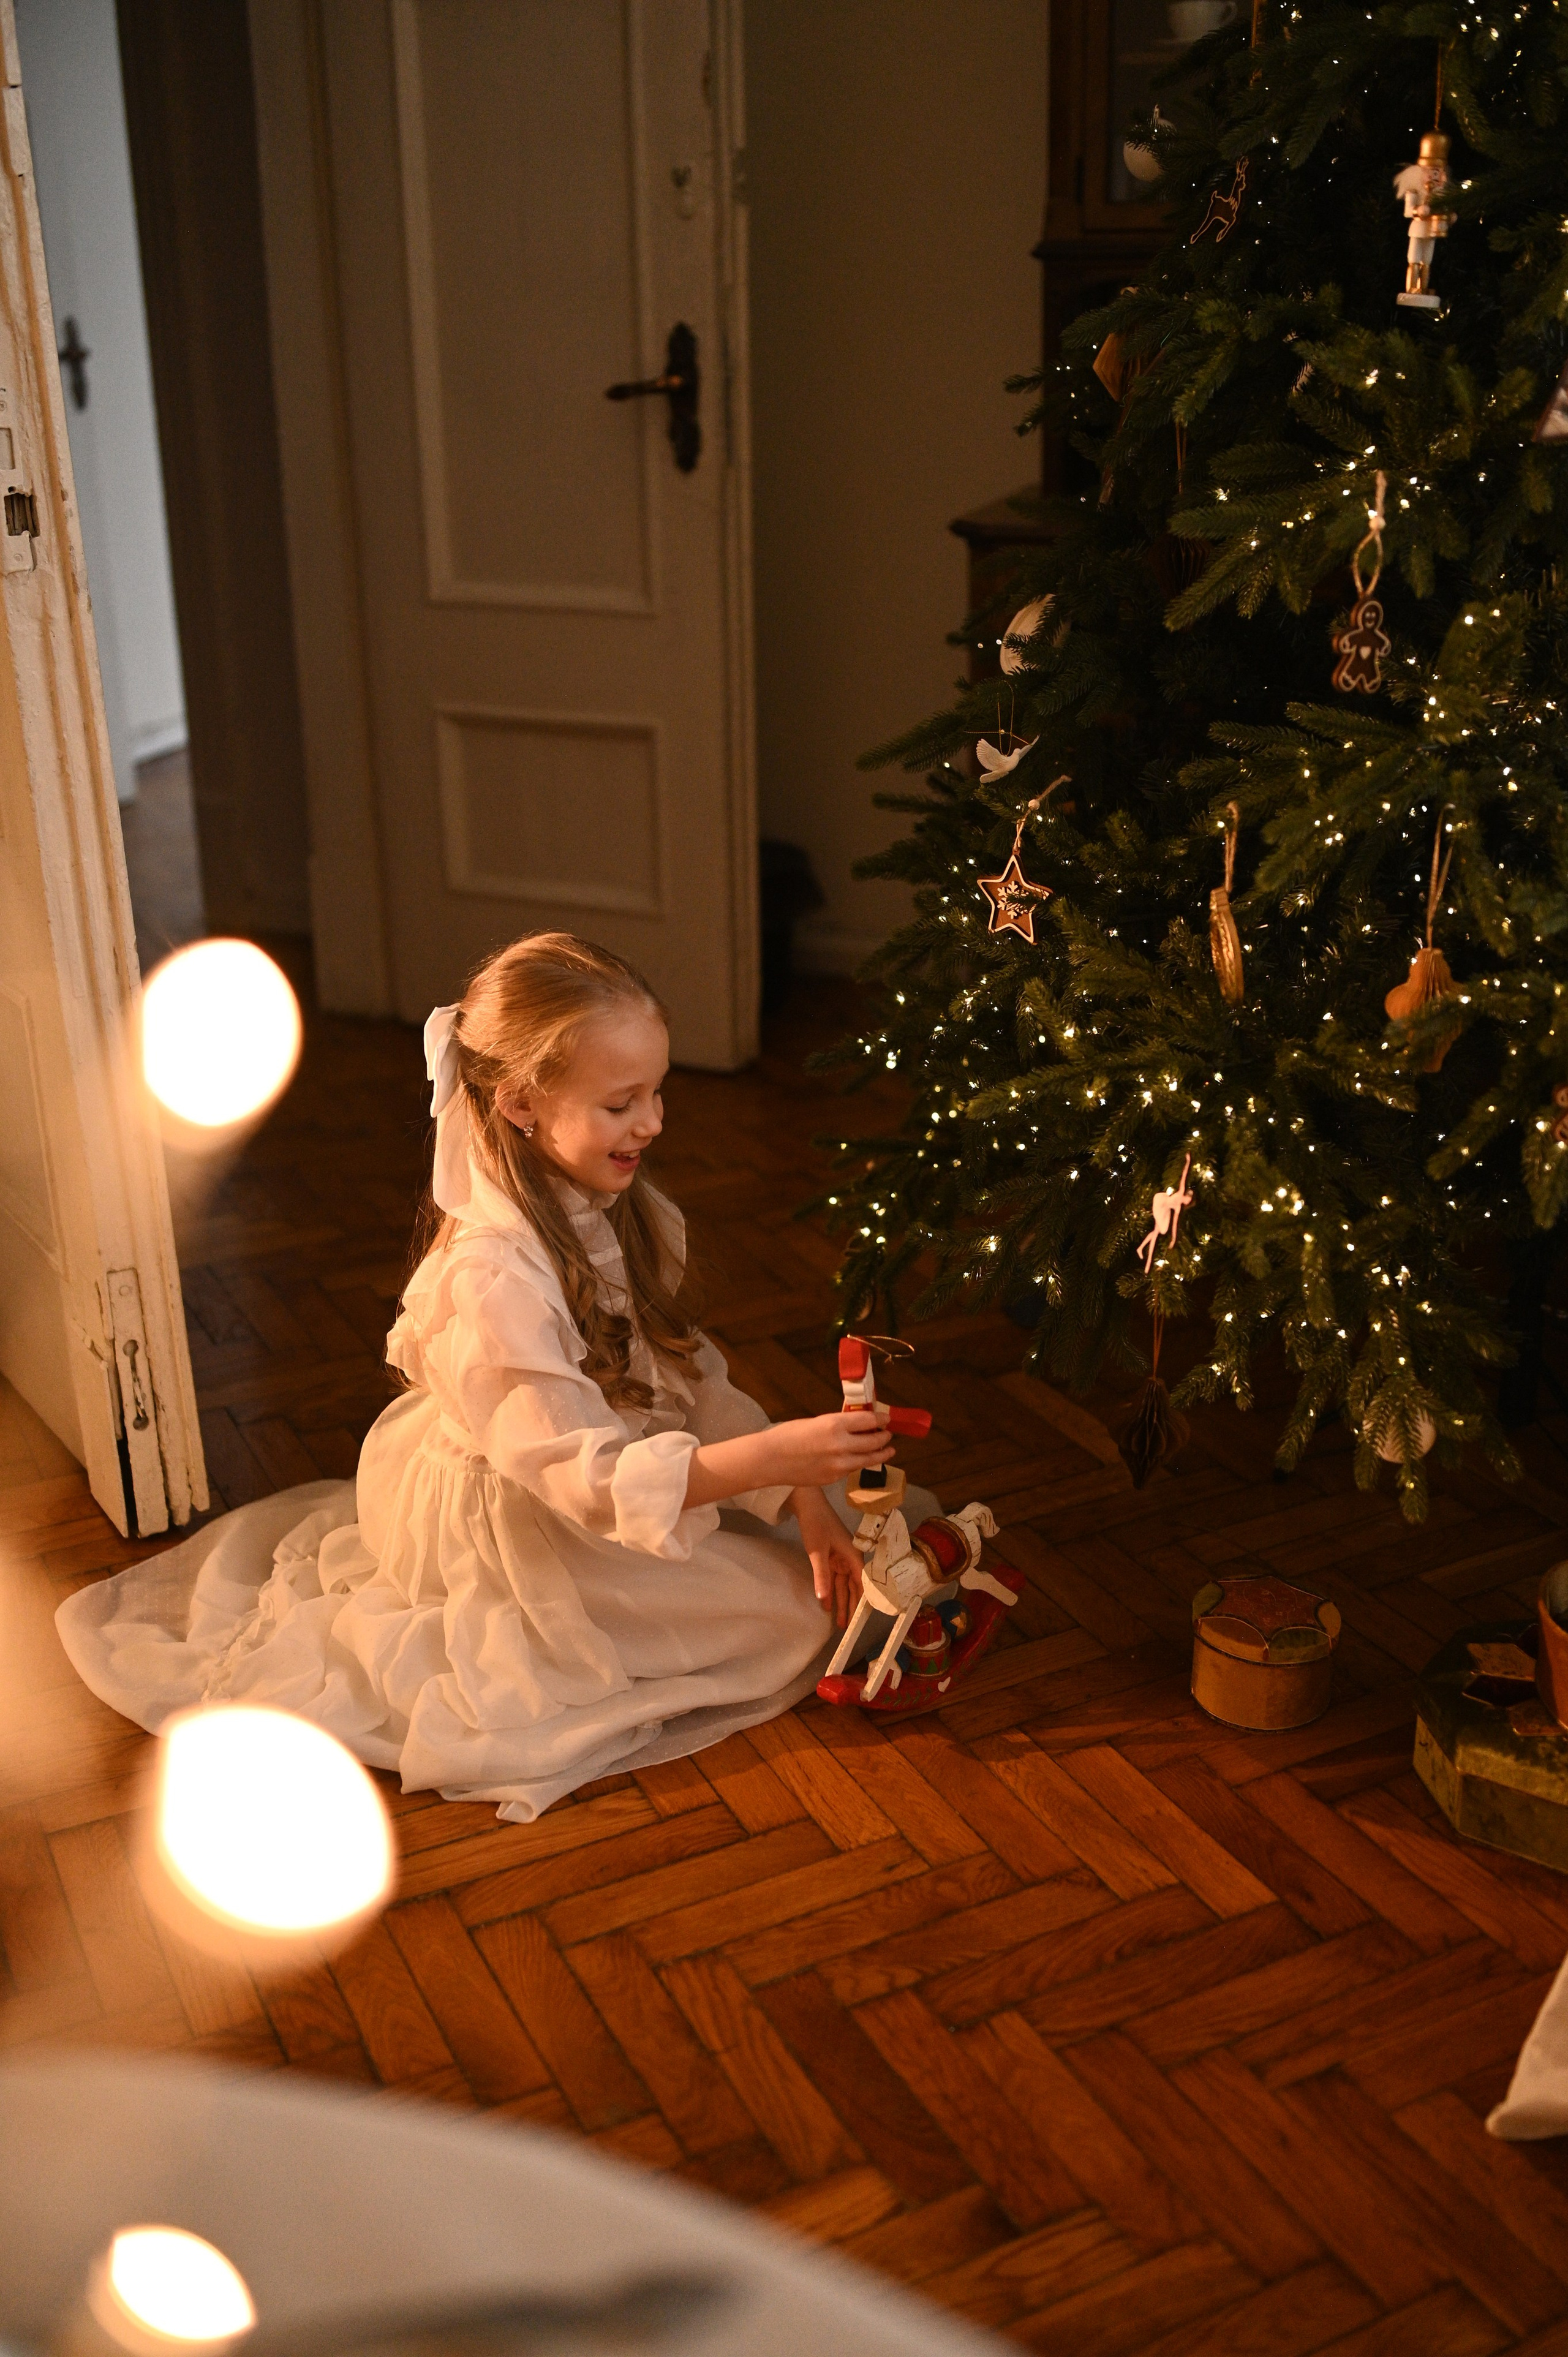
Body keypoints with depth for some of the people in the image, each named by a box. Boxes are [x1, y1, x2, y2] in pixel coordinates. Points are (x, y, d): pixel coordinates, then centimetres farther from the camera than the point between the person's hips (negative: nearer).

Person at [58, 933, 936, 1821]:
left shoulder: (617, 1207, -7)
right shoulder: (493, 1278, -34)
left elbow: (690, 1373, -1)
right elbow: (592, 1480, -35)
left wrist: (803, 1498, -10)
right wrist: (774, 1455, -44)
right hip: (522, 1542, -8)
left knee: (814, 1562, 14)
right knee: (794, 1614, -4)